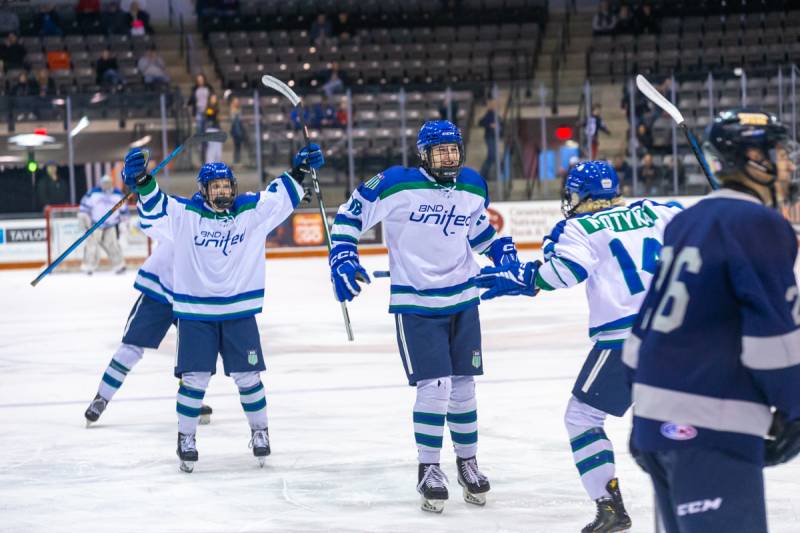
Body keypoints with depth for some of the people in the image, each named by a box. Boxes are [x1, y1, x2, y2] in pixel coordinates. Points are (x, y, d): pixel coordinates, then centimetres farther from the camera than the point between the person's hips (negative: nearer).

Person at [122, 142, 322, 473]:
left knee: (247, 376, 7)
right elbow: (155, 212, -14)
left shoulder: (252, 211, 0)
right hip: (195, 312, -2)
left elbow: (281, 196, 6)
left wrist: (301, 170, -6)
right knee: (194, 377, -1)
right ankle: (186, 439, 13)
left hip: (239, 311, 2)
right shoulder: (185, 214, -6)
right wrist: (142, 183, -30)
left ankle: (260, 431, 26)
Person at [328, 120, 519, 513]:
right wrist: (342, 260, -13)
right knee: (434, 386, -10)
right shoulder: (396, 185, -13)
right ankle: (428, 469, 4)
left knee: (463, 384, 11)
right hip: (415, 304, -5)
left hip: (463, 300, 5)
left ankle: (468, 462, 27)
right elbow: (350, 215, -4)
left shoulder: (472, 187, 3)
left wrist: (503, 253, 7)